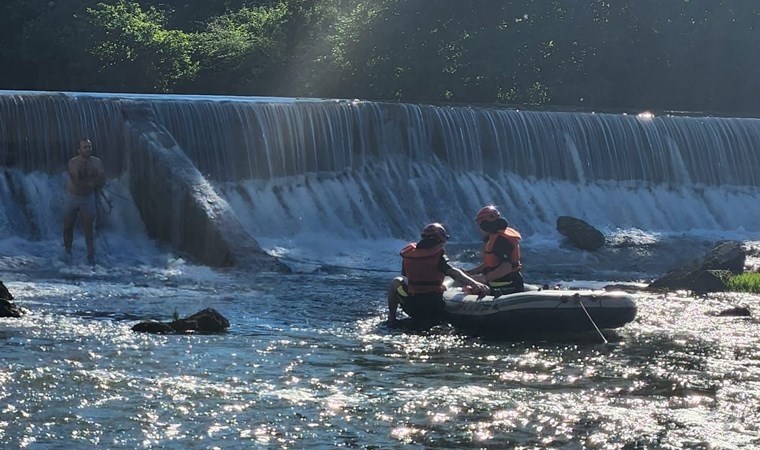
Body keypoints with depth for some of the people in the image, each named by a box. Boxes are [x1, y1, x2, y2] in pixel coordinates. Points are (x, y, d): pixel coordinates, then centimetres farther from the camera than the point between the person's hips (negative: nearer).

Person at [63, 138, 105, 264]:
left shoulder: (96, 162, -8)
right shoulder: (73, 163, -18)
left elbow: (102, 181, -17)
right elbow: (76, 181, -29)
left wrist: (84, 183, -19)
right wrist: (91, 182, -19)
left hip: (88, 198, 1)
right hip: (73, 197, -1)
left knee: (88, 228, -5)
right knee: (68, 226, 7)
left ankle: (91, 256, -6)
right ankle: (67, 251, 26)